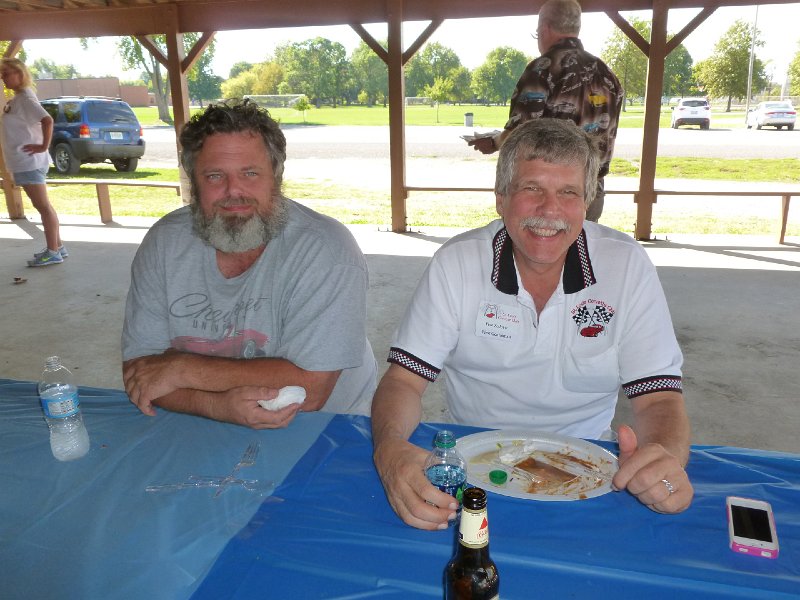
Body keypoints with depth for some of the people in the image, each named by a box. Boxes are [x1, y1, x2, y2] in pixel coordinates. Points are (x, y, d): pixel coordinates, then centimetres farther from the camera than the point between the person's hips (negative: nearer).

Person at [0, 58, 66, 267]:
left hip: (29, 162, -10)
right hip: (25, 162, 10)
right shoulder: (17, 99, 15)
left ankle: (53, 252, -2)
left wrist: (44, 146, -24)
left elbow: (47, 120, -28)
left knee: (43, 205, -6)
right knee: (43, 205, 13)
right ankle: (57, 247, 20)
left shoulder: (25, 98, -13)